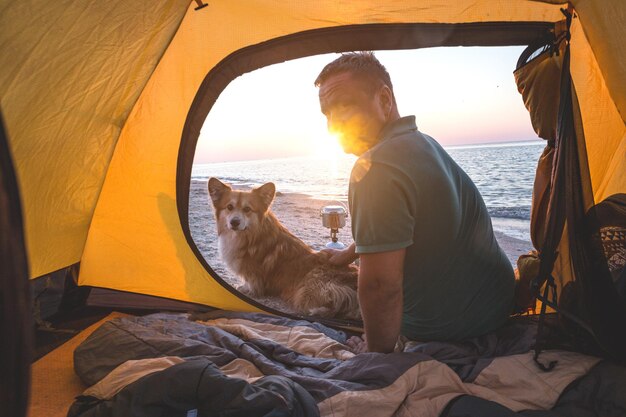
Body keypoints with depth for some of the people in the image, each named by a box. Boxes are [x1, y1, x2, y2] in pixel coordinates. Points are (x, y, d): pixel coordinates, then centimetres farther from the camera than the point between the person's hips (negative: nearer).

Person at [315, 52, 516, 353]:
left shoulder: (375, 169, -28)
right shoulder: (423, 142, 3)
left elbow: (380, 286, -29)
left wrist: (376, 352, -12)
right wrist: (348, 254, 30)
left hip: (445, 333, -8)